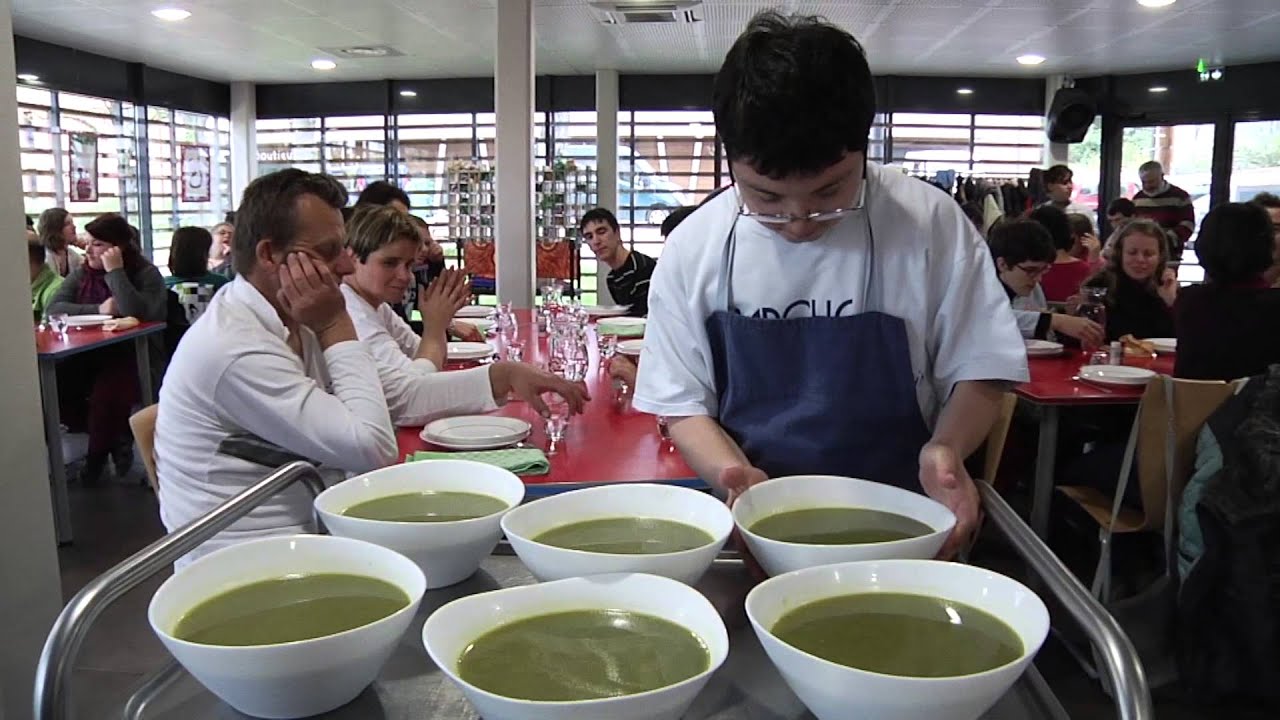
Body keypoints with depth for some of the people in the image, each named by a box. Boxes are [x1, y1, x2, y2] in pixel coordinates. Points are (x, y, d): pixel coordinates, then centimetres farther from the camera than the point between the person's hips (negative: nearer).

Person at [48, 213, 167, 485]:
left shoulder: (146, 274, -8)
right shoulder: (82, 273, 9)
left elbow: (138, 314, -25)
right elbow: (54, 307, -2)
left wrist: (115, 272, -22)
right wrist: (98, 309, -17)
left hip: (134, 357, -6)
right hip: (89, 355, 6)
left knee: (105, 395, -32)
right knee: (54, 385, -20)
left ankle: (97, 455, -1)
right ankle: (115, 436, 1)